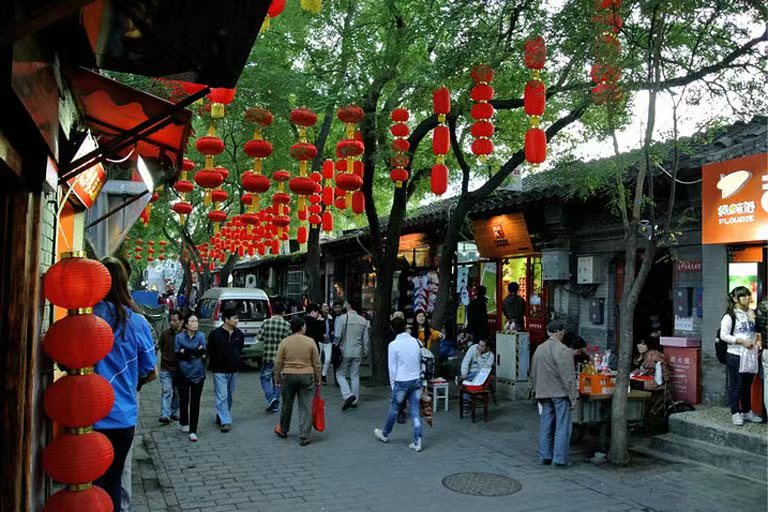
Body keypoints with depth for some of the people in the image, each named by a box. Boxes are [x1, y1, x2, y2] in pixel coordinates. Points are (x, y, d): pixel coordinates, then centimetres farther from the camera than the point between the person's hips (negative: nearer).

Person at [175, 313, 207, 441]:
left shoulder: (201, 336, 0)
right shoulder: (179, 337, -1)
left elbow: (202, 353, -9)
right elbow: (177, 355, -7)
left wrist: (185, 352, -14)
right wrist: (195, 352, -16)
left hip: (198, 373, -1)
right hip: (183, 373, 1)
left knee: (195, 402, -3)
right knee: (184, 400, 14)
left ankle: (193, 431, -2)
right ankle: (184, 423, 35)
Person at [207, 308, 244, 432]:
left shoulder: (239, 334, 3)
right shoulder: (215, 334, -9)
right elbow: (210, 351, 0)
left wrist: (237, 363, 6)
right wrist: (213, 366, 0)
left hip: (233, 371, 5)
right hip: (219, 371, -5)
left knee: (229, 396, 14)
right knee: (222, 396, -8)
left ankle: (221, 417, 31)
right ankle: (225, 421, -8)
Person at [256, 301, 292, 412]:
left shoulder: (266, 322, -8)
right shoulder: (287, 325, -6)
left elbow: (259, 336, -4)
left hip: (268, 357, -2)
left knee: (265, 377, 14)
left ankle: (270, 398, -6)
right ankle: (275, 405, 17)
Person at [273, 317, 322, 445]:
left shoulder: (284, 342, -3)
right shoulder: (310, 342, -3)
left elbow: (278, 363, -2)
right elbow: (316, 363, 0)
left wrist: (277, 379, 7)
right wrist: (317, 379, 9)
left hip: (288, 377, 1)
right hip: (307, 377, -1)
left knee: (286, 405, 17)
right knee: (306, 407, 3)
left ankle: (283, 430, 36)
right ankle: (304, 437, 3)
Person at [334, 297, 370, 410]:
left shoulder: (343, 318, -10)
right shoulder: (363, 320, 4)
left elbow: (338, 336, -11)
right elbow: (365, 339, 6)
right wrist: (365, 352, 16)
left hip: (345, 351, -4)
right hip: (357, 352, 4)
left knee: (340, 374, 7)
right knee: (355, 376, 12)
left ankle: (348, 395, -11)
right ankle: (355, 400, 16)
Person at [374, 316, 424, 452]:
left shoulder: (393, 345, -11)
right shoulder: (415, 341, 2)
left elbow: (392, 367, -6)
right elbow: (420, 361, 9)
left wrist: (393, 383, 4)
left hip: (401, 381, -4)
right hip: (416, 380, 4)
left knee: (394, 409, 14)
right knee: (415, 411, 7)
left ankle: (385, 434, 33)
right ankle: (417, 442, 4)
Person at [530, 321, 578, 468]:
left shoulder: (539, 349, 6)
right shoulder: (564, 351, -15)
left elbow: (533, 374, 13)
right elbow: (569, 377, -15)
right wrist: (573, 396, -9)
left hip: (544, 394, 6)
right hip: (561, 394, -6)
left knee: (545, 426, 13)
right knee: (562, 428, 2)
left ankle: (545, 456, 20)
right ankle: (560, 459, 5)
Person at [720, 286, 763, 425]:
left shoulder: (752, 314, 10)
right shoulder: (730, 316, -9)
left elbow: (756, 331, 23)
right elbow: (723, 335, -12)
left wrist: (758, 340, 3)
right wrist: (741, 341, -19)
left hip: (751, 355, 6)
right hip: (736, 355, -6)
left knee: (748, 385, 15)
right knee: (736, 385, 1)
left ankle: (747, 411, 27)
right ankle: (735, 413, 10)